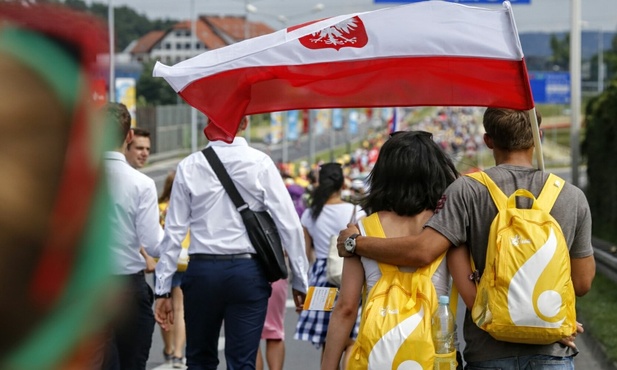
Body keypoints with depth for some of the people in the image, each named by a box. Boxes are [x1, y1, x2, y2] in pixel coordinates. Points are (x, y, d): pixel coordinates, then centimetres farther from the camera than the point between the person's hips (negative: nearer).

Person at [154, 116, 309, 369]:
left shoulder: (188, 167, 0)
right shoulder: (260, 164, -4)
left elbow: (174, 231, 0)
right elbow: (289, 224, -6)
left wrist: (163, 289, 5)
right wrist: (299, 281, 2)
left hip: (202, 270, 2)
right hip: (248, 271, -1)